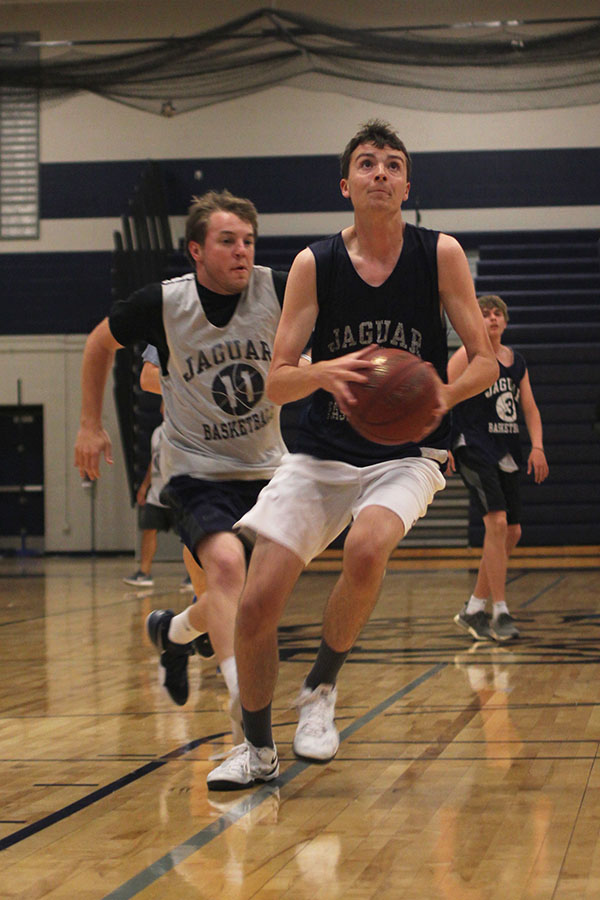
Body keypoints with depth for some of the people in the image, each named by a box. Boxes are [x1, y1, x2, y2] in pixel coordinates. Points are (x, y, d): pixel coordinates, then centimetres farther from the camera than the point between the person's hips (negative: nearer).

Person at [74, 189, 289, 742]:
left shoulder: (278, 291, -13)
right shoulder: (162, 304, -13)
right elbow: (101, 343, 6)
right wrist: (90, 425, 8)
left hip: (264, 469, 4)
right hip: (196, 468, -3)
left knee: (243, 603, 11)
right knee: (227, 563, -30)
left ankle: (174, 631, 43)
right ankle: (245, 700, -33)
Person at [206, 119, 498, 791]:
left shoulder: (440, 254, -4)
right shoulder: (313, 264, -3)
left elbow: (485, 361, -2)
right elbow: (276, 382, -5)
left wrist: (445, 394, -24)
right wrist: (323, 373, -28)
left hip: (406, 453, -1)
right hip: (321, 453, 2)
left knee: (366, 549, -33)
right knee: (257, 602, -9)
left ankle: (321, 687, -6)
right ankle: (257, 749, 14)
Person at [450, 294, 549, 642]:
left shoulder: (517, 361, 14)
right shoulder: (468, 356, -5)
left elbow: (530, 408, 16)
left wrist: (537, 447, 3)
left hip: (507, 453, 7)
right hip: (474, 450, -7)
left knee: (512, 533, 7)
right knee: (496, 523, -19)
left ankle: (474, 609, 20)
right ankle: (500, 613, -16)